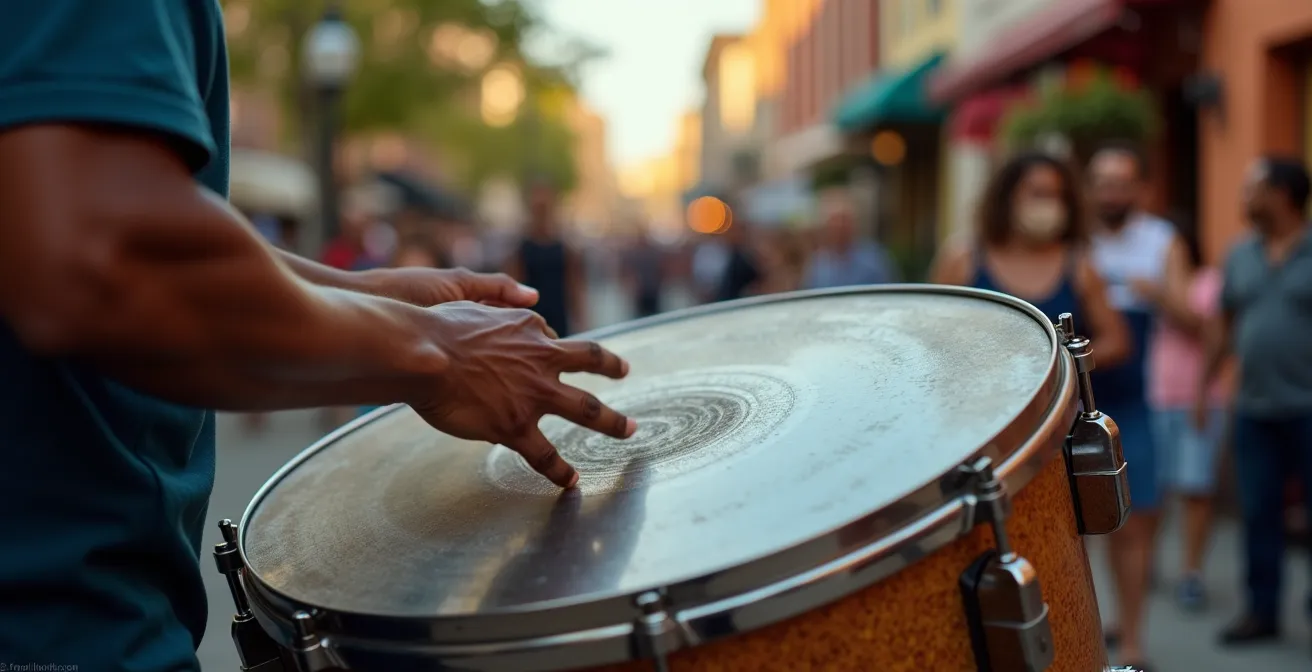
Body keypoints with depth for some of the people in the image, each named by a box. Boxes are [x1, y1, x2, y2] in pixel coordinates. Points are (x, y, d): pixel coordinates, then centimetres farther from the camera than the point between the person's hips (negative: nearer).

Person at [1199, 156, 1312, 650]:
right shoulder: (1240, 254, 9)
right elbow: (1224, 324, 15)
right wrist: (1205, 385, 13)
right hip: (1254, 410, 5)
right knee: (1258, 515, 9)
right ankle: (1262, 611, 19)